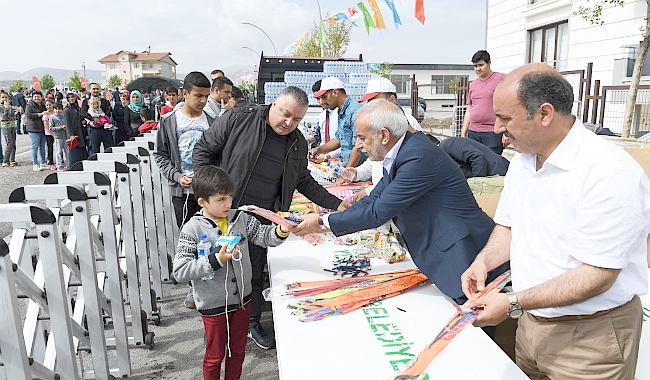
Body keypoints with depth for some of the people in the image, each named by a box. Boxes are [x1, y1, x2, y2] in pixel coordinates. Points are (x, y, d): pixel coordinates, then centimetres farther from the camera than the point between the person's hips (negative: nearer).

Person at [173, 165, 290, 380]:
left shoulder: (240, 219, -6)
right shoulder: (192, 229, -19)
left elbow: (264, 236, -1)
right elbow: (180, 271, -23)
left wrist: (281, 231, -23)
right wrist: (216, 259, -31)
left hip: (242, 298, 5)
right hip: (213, 305, -4)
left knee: (238, 349, 23)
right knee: (215, 354, 17)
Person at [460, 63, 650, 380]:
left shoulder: (610, 172, -24)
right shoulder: (521, 161, 2)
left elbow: (597, 276, -26)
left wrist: (514, 303, -25)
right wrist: (484, 261, -7)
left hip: (590, 337, -6)